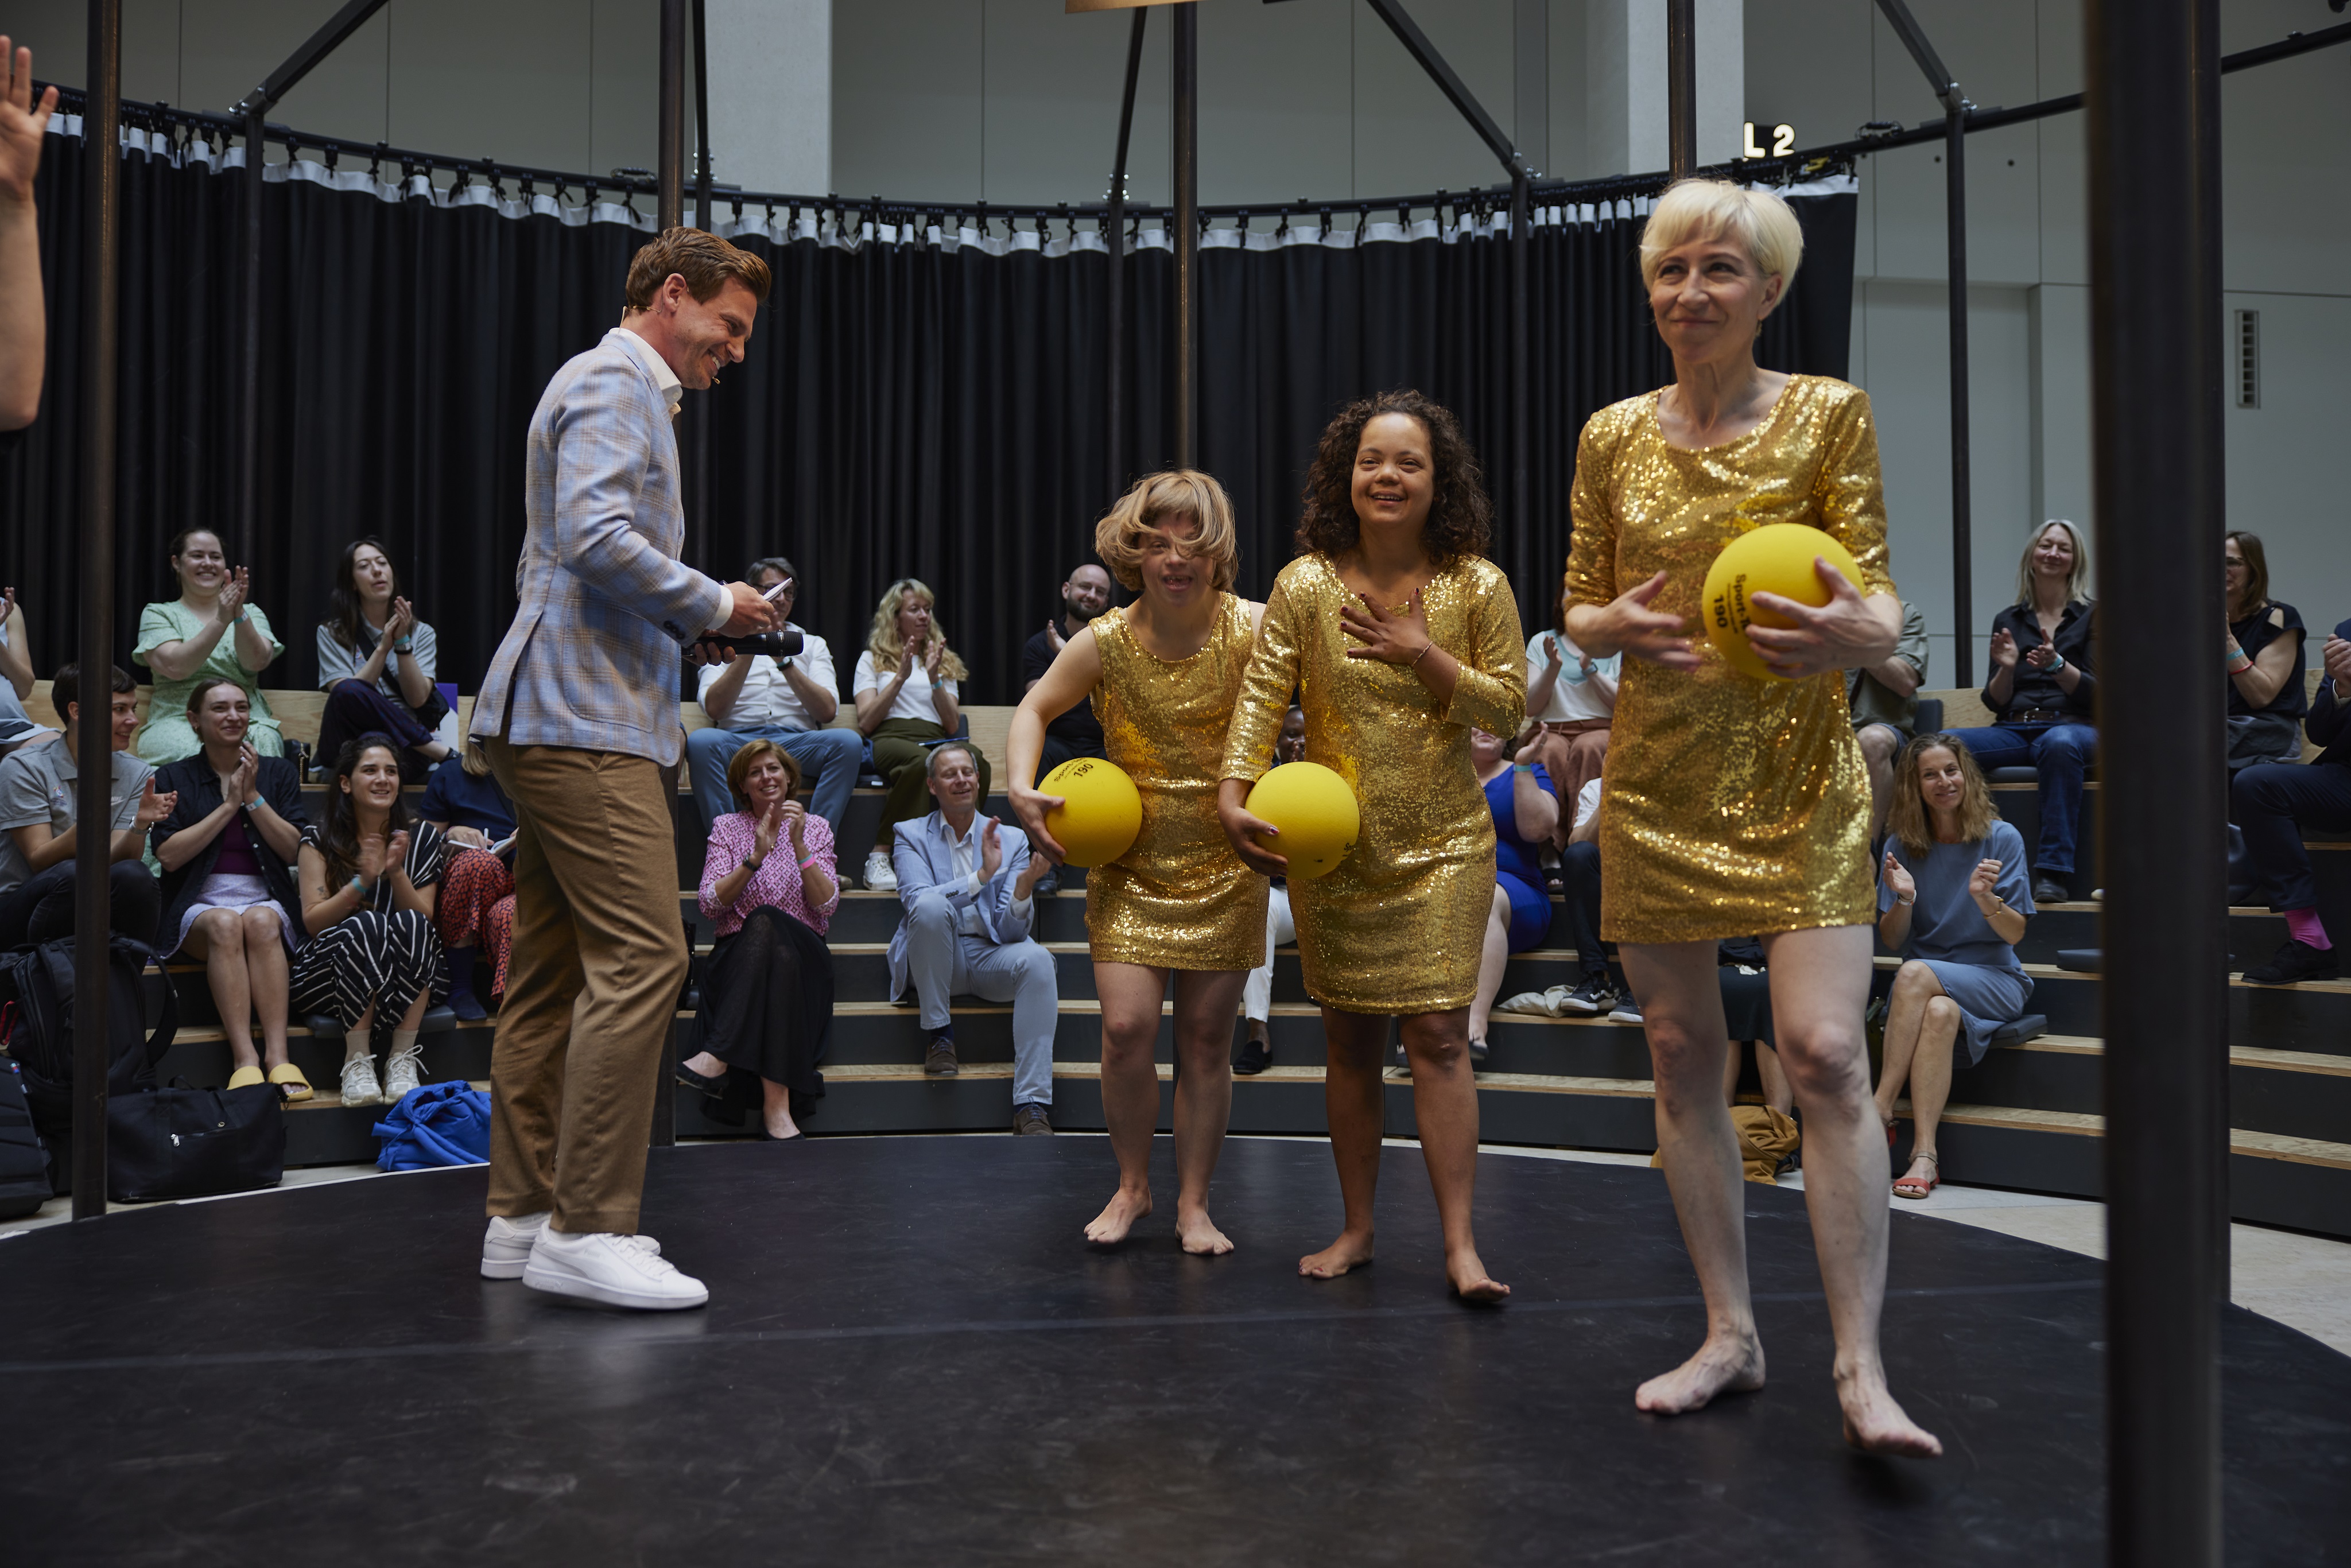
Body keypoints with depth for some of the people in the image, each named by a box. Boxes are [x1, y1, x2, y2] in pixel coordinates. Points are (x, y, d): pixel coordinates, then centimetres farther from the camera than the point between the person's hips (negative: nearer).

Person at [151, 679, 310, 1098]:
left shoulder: (278, 773, 14)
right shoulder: (173, 778, 11)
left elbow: (293, 851, 3)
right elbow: (169, 855, -3)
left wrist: (253, 797, -5)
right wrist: (229, 805, -6)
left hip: (267, 901, 1)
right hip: (199, 905, -1)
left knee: (260, 922, -35)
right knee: (225, 924, -35)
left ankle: (277, 1056, -43)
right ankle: (244, 1059, -43)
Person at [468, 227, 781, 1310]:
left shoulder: (622, 391, 27)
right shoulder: (614, 383, -5)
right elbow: (599, 539, -21)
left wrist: (693, 620, 17)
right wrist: (713, 607, -8)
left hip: (558, 719, 11)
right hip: (585, 719, -11)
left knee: (553, 971, 10)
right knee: (641, 956, -14)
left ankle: (525, 1217, 15)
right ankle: (586, 1228, -11)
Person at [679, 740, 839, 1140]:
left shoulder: (816, 826, 13)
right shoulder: (727, 826, 13)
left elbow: (827, 905, -1)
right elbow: (710, 905, -1)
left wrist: (799, 845, -12)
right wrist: (756, 857, -13)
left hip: (803, 959, 0)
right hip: (738, 959, 0)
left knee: (768, 922, -34)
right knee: (764, 921, -36)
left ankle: (718, 1055, -44)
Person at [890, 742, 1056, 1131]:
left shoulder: (1012, 840, 8)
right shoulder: (912, 835, 6)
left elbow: (1012, 931, -3)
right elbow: (917, 901, -15)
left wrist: (1025, 886, -24)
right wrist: (982, 876, -24)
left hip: (990, 955, 1)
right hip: (935, 963, -1)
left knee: (1037, 959, -32)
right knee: (932, 905, -33)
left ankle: (1032, 1106, -35)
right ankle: (938, 1035, -15)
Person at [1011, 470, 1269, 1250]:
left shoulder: (1252, 631, -14)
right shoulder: (1105, 642, -9)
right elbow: (1035, 709, 6)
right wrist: (1022, 789, -10)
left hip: (1225, 868, -1)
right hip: (1130, 862, 1)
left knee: (1207, 1038, 4)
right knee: (1127, 1027, -7)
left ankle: (1194, 1202, 21)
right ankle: (1132, 1186, 18)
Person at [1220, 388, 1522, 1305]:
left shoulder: (1477, 586, -4)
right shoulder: (1305, 584, -4)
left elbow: (1508, 709, -2)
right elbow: (1263, 694, -10)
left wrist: (1424, 656, -15)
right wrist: (1234, 792, -25)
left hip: (1443, 847, -1)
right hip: (1331, 847, 1)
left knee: (1437, 1036, -6)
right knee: (1349, 1040, 10)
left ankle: (1461, 1245, 0)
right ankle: (1357, 1229, 24)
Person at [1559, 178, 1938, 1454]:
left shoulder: (1828, 414, 0)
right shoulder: (1612, 437, 7)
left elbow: (1876, 603, -4)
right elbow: (1579, 610, 11)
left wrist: (1856, 634, -28)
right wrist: (1620, 625, -12)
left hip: (1798, 776, -3)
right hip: (1657, 779, 3)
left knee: (1824, 1050, -13)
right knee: (1682, 1054, 6)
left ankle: (1861, 1368, -3)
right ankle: (1730, 1333, 19)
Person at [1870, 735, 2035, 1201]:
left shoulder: (2002, 838, -2)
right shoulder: (1902, 845, 4)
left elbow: (2014, 934, -3)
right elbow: (1891, 940, 4)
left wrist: (1986, 899, -24)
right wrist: (1903, 899, -16)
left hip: (1994, 980, -2)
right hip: (1925, 986, 2)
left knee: (1916, 973, -33)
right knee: (1940, 1013, -34)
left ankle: (1881, 1111, -32)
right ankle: (1924, 1155, -38)